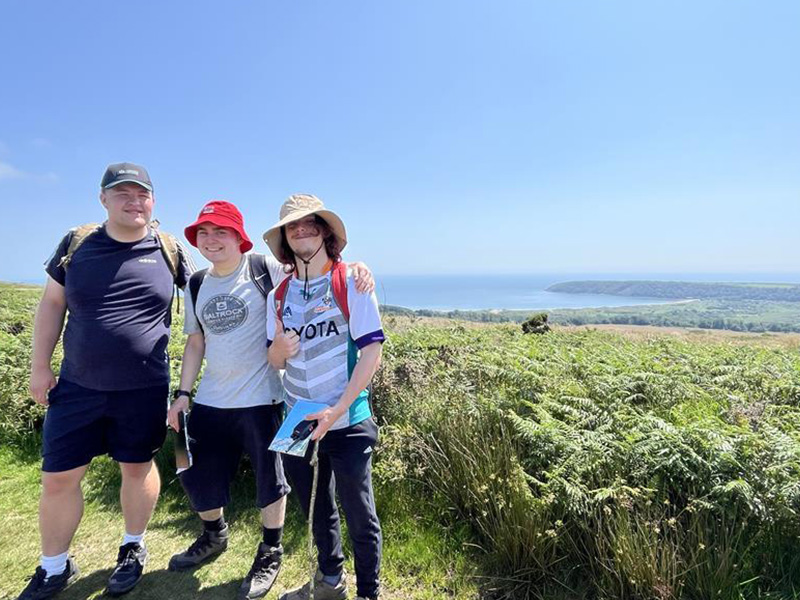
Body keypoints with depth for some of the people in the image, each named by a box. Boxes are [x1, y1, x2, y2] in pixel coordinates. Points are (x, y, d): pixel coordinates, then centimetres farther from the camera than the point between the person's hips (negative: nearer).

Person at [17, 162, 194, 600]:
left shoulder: (169, 249, -4)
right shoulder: (77, 243, 0)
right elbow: (52, 304, 7)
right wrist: (40, 367, 3)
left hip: (144, 389, -2)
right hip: (77, 386, 2)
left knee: (137, 468, 14)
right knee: (57, 479, 10)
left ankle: (133, 548, 39)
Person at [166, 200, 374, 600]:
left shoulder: (264, 268, -8)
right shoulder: (197, 285, 9)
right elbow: (195, 343, 14)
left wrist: (354, 266, -32)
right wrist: (183, 393, 10)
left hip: (259, 400, -5)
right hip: (210, 401, 6)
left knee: (268, 479, 7)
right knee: (197, 476, 17)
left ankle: (270, 554, 32)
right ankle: (214, 536, 46)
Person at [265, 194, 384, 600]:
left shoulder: (350, 284, -10)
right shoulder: (278, 296, 4)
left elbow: (372, 353, -13)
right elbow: (274, 361, 10)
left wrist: (337, 410, -20)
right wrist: (279, 348, -15)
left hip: (347, 422, -4)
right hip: (297, 422, 5)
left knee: (358, 515, 8)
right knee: (317, 510, 21)